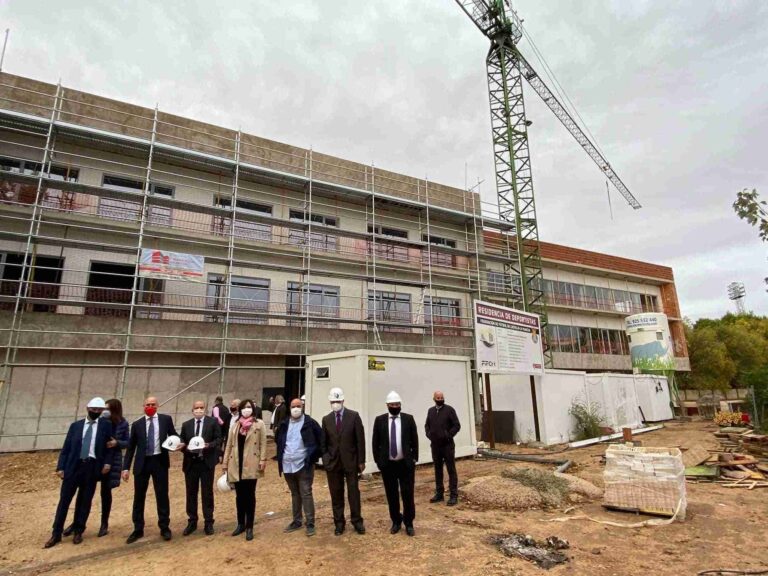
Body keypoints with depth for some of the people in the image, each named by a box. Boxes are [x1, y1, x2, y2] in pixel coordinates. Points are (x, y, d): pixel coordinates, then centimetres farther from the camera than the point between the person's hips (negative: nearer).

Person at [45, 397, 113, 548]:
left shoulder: (106, 425, 4)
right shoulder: (75, 425, 8)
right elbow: (66, 448, 7)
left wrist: (107, 462, -8)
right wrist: (60, 467, -1)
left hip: (92, 467, -1)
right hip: (73, 466, 1)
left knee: (85, 501, 7)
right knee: (64, 500, 5)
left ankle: (78, 531, 22)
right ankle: (56, 533, 19)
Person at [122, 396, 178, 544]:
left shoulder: (166, 419, 1)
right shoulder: (137, 424, 4)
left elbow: (174, 436, 8)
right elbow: (130, 447, 5)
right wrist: (126, 467, 0)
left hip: (160, 461, -1)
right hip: (142, 463, 1)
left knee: (162, 496, 5)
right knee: (139, 497, 10)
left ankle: (165, 528, 18)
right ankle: (138, 529, 26)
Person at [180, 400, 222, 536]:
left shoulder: (213, 422, -3)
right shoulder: (186, 425, 7)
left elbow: (218, 439, -5)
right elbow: (182, 442, 7)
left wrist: (209, 445, -22)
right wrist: (185, 447, -14)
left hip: (207, 462, -3)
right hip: (191, 462, 3)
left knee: (207, 492, 6)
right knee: (191, 493, 12)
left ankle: (208, 522, 18)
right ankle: (192, 521, 27)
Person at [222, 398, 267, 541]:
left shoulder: (259, 424, -2)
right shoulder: (235, 425, 11)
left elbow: (263, 443, -5)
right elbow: (229, 445, 12)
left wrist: (263, 459, -13)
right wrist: (225, 463, 9)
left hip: (251, 466, -4)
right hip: (236, 465, 4)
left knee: (250, 495, 3)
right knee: (239, 495, 13)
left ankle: (249, 527, 13)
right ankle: (241, 524, 28)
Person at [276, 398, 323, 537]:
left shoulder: (310, 423, -9)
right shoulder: (285, 424, 5)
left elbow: (321, 440, -5)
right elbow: (279, 442, 18)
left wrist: (313, 457, -5)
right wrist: (280, 459, 11)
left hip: (304, 465, -5)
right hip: (288, 465, 5)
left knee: (306, 494, -1)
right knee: (294, 494, 17)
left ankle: (310, 524, 9)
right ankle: (296, 521, 29)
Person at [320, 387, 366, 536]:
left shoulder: (354, 416, -5)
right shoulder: (326, 419, 3)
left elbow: (360, 439, -5)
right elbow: (323, 442, 9)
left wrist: (361, 461, -7)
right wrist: (325, 458, -3)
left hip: (351, 461, -2)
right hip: (333, 462, 2)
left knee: (354, 492, 6)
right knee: (336, 494, 9)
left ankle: (357, 521, 22)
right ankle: (339, 523, 23)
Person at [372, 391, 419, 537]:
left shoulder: (408, 419, -2)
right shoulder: (379, 420, -1)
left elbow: (414, 441, 2)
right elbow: (375, 442, 4)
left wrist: (414, 459, -1)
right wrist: (378, 460, 1)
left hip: (406, 463, -1)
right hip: (387, 464, 1)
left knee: (407, 494, 4)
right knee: (392, 495, 11)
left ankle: (409, 523, 21)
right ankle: (396, 521, 29)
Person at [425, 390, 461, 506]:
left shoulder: (449, 409, -6)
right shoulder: (430, 411, 8)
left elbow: (457, 425, -8)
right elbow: (427, 425, 19)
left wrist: (448, 435, -16)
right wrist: (428, 434, 2)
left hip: (447, 445, -5)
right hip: (435, 445, 5)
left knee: (451, 470, 1)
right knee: (438, 470, 13)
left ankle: (453, 495, 6)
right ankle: (439, 493, 23)